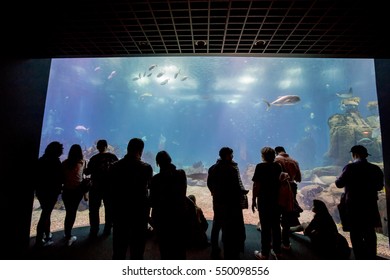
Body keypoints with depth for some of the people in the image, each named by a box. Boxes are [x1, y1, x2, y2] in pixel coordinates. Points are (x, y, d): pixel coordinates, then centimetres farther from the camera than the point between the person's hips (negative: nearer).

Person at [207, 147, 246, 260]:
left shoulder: (213, 168, 0)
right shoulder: (232, 168, -19)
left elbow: (209, 183, 8)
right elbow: (237, 187, -22)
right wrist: (243, 191, -2)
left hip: (217, 202, 6)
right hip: (231, 203, -6)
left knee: (216, 226, 21)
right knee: (230, 229, 8)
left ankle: (215, 251, 35)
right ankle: (230, 255, 19)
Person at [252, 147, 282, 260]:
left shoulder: (260, 166, -12)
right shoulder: (278, 166, 4)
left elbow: (256, 185, -14)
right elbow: (281, 182, 14)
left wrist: (254, 200, -6)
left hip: (264, 201, -5)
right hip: (277, 200, 5)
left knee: (266, 227, 2)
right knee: (276, 226, 15)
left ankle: (265, 254, 11)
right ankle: (277, 251, 26)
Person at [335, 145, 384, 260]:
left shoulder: (350, 167, -14)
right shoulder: (376, 169, 0)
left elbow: (339, 183, -14)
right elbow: (379, 186, 11)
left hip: (354, 205, -5)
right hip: (370, 205, 5)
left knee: (356, 234, 4)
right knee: (370, 233, 16)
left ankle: (361, 258, 7)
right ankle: (371, 258, 24)